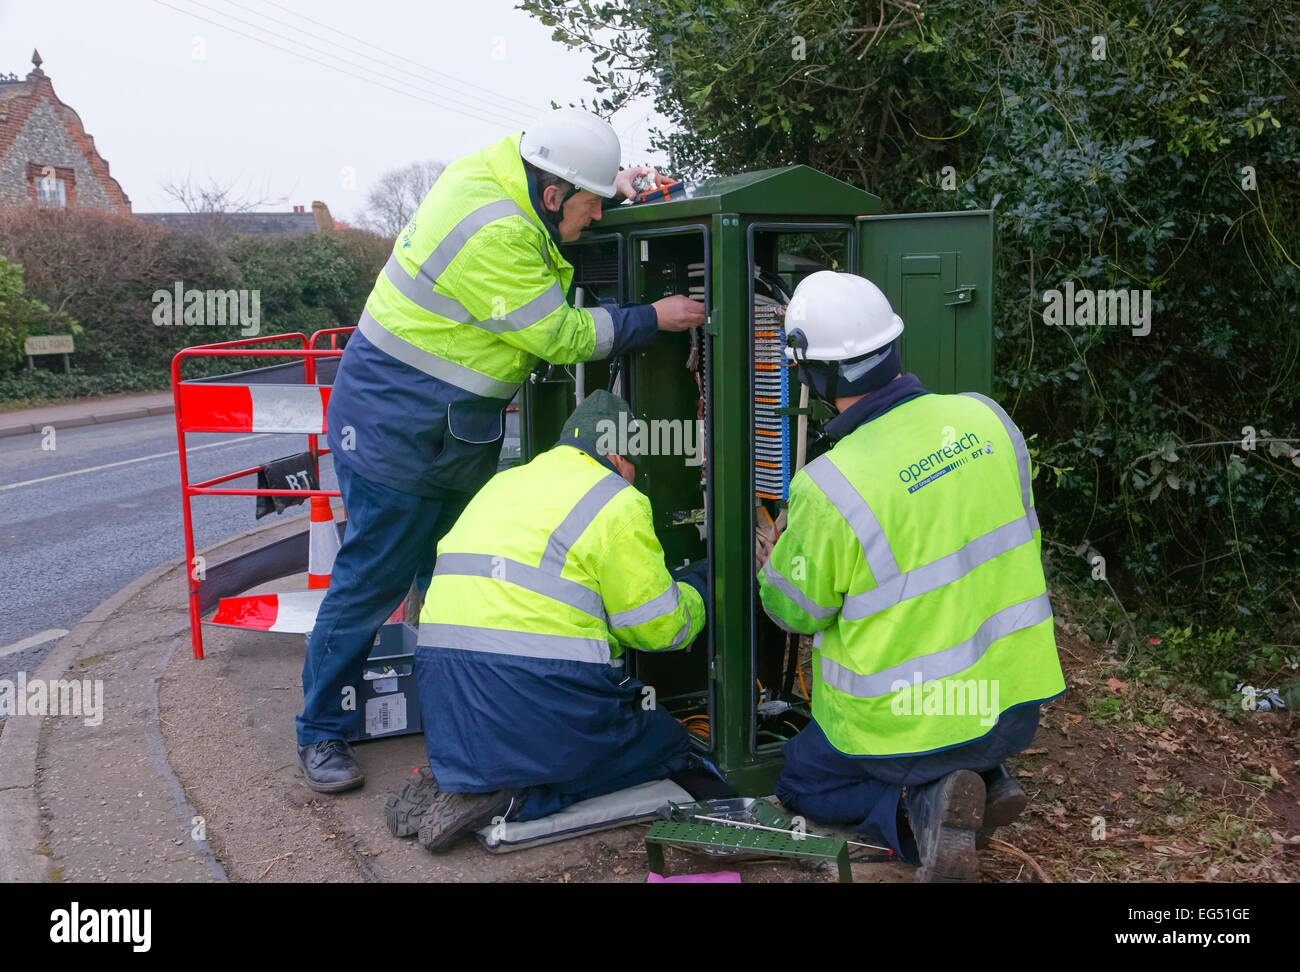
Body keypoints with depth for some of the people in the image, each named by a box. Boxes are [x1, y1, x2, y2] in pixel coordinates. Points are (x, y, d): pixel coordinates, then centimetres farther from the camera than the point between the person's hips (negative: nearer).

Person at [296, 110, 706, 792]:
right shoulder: (490, 234, -26)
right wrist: (653, 319, -10)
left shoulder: (500, 169, 2)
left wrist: (612, 185, 8)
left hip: (460, 432, 10)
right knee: (373, 579, -1)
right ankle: (321, 733, 15)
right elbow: (560, 336, -19)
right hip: (396, 428, -10)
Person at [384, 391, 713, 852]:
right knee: (668, 744, 12)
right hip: (540, 689, -8)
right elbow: (658, 627, -1)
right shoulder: (616, 502, -3)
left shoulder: (503, 484, 21)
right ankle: (513, 798, -7)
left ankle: (453, 777, 6)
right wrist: (695, 587, 20)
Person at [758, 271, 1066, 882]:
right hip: (1014, 704, 6)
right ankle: (983, 779, 12)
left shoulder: (830, 488, -26)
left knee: (800, 784, 22)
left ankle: (919, 803, -4)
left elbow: (793, 609, -10)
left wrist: (781, 542, 9)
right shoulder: (985, 418, -8)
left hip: (907, 726, -6)